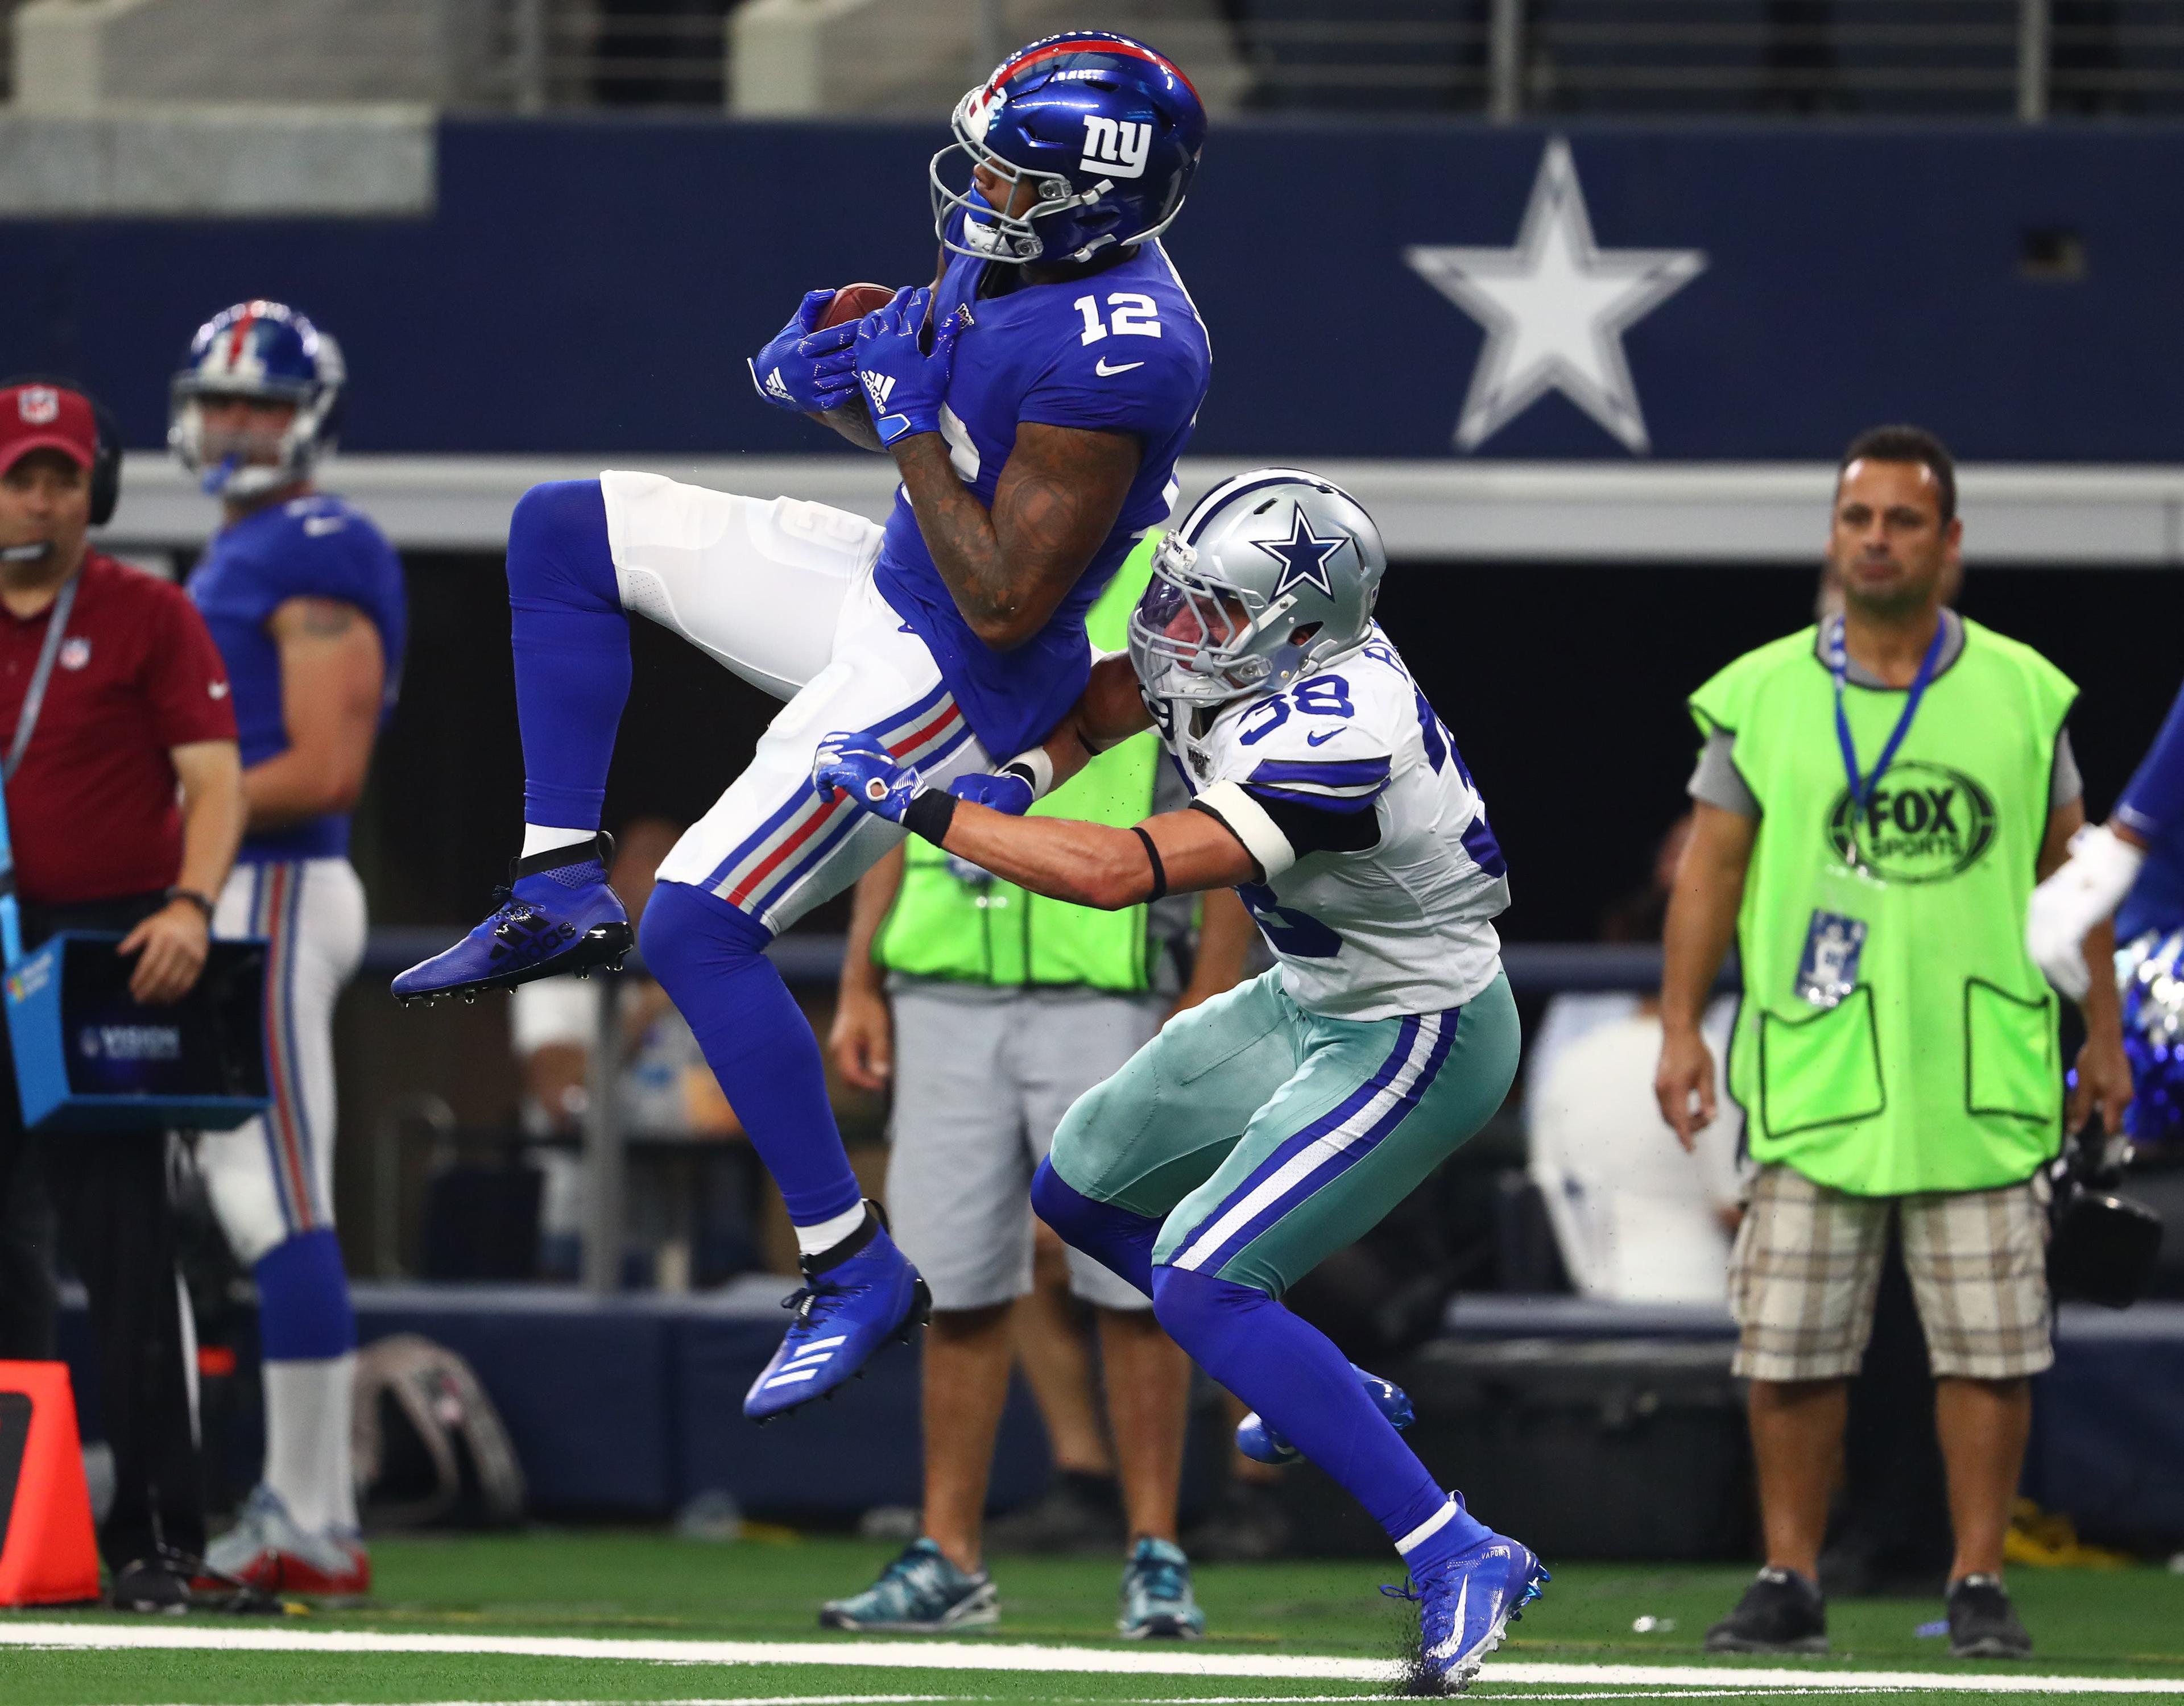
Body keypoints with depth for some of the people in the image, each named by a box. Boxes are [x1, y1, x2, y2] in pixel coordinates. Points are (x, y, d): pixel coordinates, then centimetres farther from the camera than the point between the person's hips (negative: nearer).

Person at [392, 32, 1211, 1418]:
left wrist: (907, 420, -24)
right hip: (883, 584, 10)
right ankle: (563, 892, 14)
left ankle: (857, 1269, -2)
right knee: (564, 531, 12)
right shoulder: (1033, 265, -2)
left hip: (948, 678, -10)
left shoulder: (1113, 356, -31)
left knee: (699, 930, -13)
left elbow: (1006, 606, -29)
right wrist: (833, 374, -6)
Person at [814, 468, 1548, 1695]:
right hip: (1313, 1004, 9)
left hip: (1416, 1041, -9)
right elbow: (1092, 709, 7)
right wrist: (1011, 784, -14)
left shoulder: (1333, 751, -36)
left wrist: (921, 804, -34)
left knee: (1200, 1283, -19)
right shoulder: (1257, 641, -10)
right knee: (1082, 1191, 16)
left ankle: (1461, 1560, -17)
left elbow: (1120, 873, -40)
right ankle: (1332, 1398, 33)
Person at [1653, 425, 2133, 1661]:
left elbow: (2070, 866, 13)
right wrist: (1682, 1027, -1)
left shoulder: (2022, 692, 7)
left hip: (1982, 1082, 0)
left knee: (1990, 1348, -1)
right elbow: (1712, 868, 7)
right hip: (1814, 1081, 0)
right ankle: (1791, 1583, 9)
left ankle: (1981, 1583, 8)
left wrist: (2103, 1035, 11)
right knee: (1791, 1348, 0)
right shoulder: (1761, 698, 5)